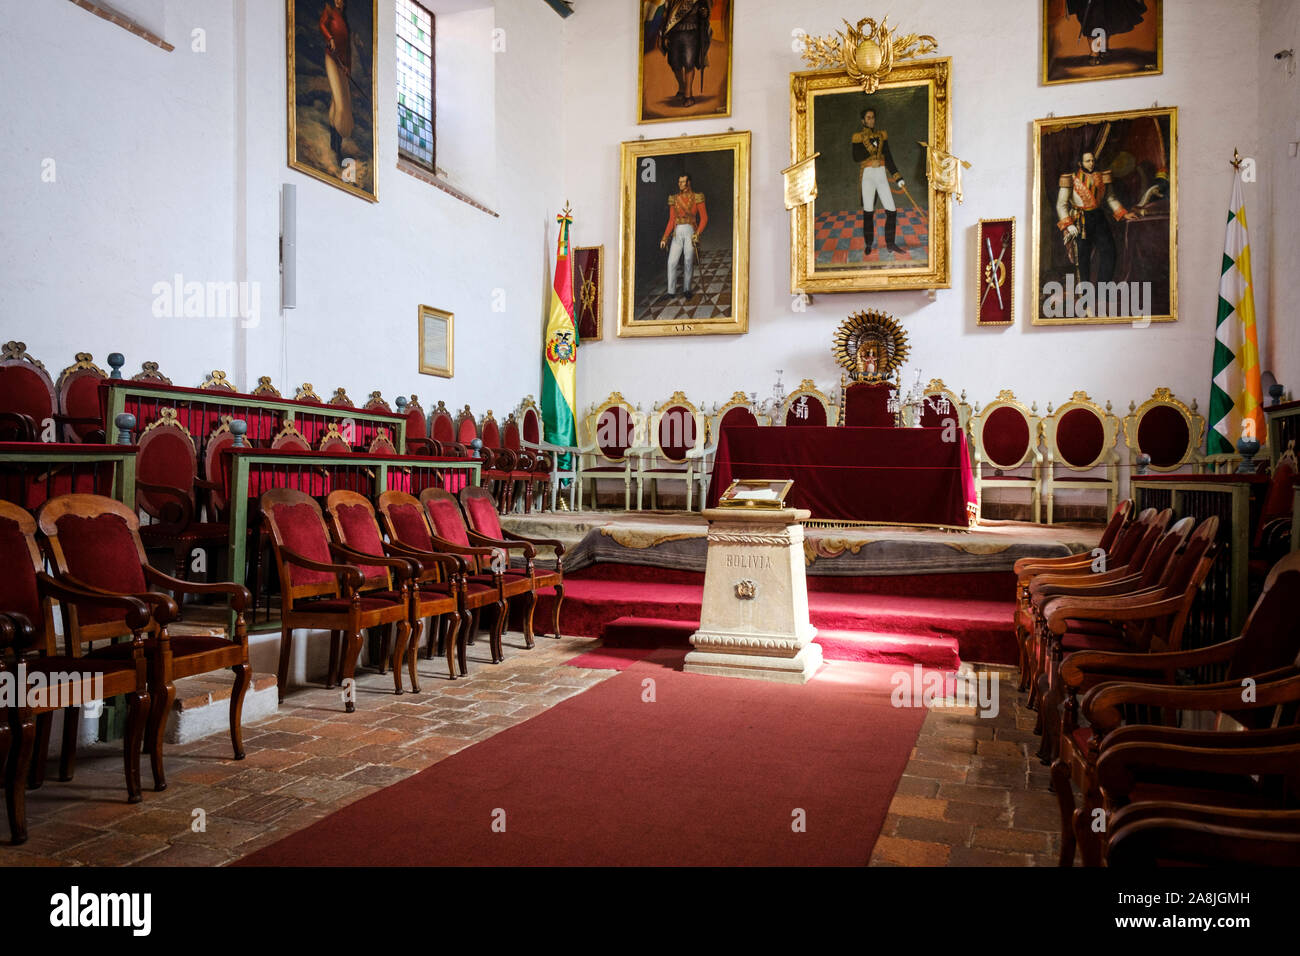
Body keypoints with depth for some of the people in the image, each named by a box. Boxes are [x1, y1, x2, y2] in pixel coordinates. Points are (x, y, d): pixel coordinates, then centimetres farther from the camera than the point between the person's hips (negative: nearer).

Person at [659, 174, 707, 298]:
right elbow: (671, 220, 12)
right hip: (677, 233, 3)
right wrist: (665, 238, 6)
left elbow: (704, 218, 0)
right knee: (672, 262, -7)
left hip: (690, 232, -3)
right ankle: (671, 292, -3)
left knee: (689, 262, -5)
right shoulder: (673, 199, 11)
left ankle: (687, 289, 9)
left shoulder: (697, 197, 1)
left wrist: (698, 233, -12)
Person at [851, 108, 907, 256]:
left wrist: (898, 177, 5)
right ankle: (869, 244, 12)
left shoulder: (882, 135, 12)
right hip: (867, 176, -3)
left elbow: (888, 158, 10)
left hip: (882, 175, 3)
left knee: (892, 210, -3)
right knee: (868, 212, -1)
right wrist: (871, 145, -15)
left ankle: (890, 244, 7)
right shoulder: (858, 136, 3)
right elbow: (856, 158, -8)